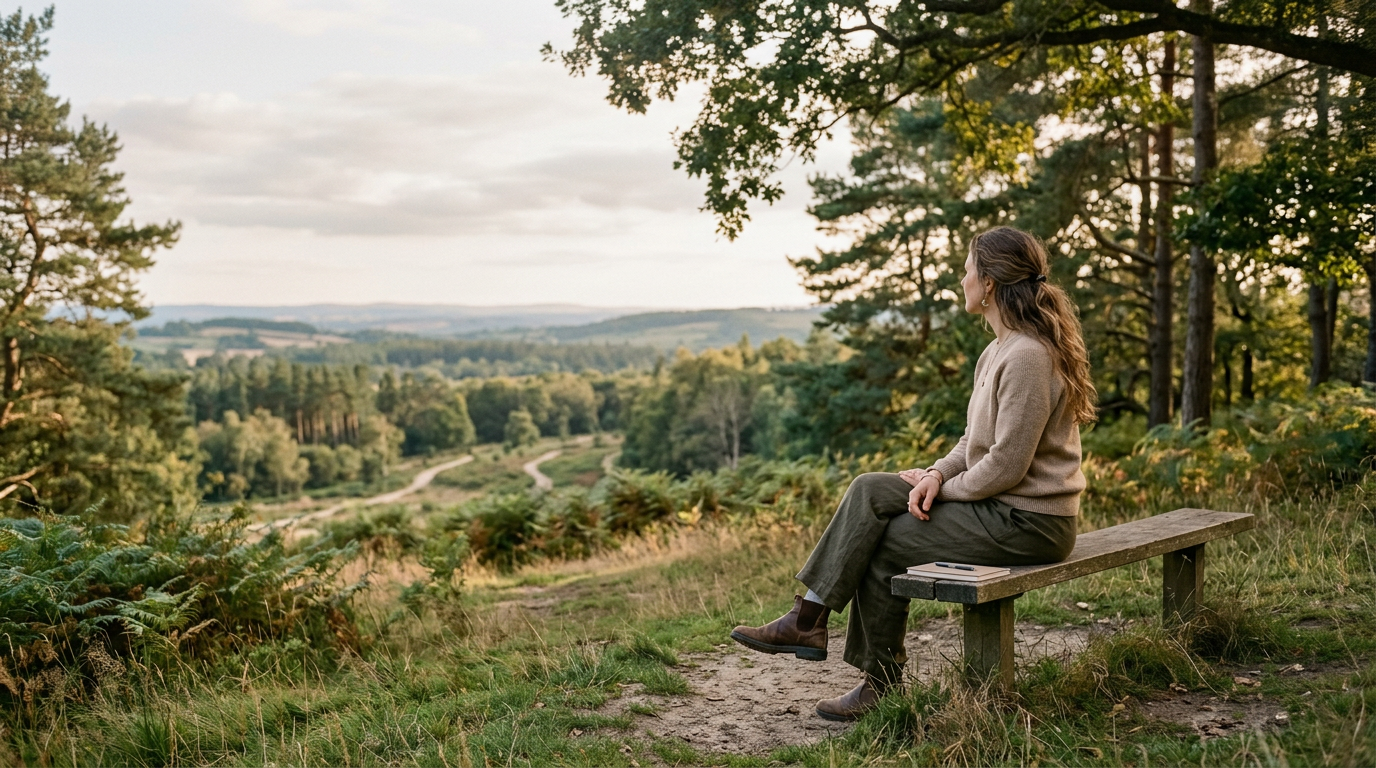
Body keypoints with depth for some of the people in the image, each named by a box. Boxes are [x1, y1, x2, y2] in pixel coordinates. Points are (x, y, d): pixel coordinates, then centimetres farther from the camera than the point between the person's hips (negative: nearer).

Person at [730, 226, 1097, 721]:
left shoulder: (1027, 356, -22)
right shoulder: (1000, 349, 11)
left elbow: (1006, 465, -24)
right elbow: (978, 439, 16)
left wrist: (945, 487, -9)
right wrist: (940, 473, -3)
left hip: (1027, 523, -9)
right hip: (1001, 505, 9)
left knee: (883, 545, -7)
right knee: (870, 491, -1)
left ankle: (882, 687, 11)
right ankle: (808, 618, -2)